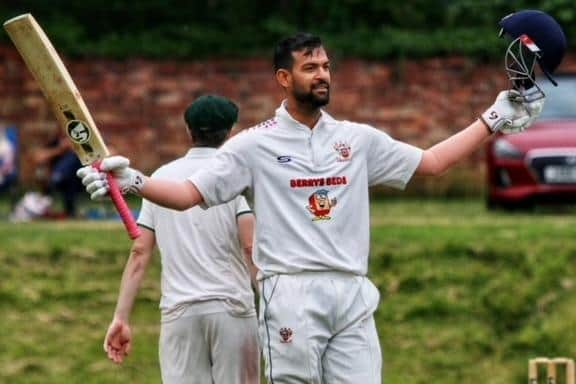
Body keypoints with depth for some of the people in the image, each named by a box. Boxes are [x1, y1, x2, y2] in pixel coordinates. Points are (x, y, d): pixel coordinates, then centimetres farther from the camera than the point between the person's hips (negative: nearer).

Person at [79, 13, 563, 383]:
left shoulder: (358, 139, 13)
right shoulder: (255, 144, 2)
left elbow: (430, 162, 19)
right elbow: (188, 193, -1)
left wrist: (491, 121, 14)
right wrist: (133, 180, -17)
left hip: (353, 294, 4)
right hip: (292, 293, -4)